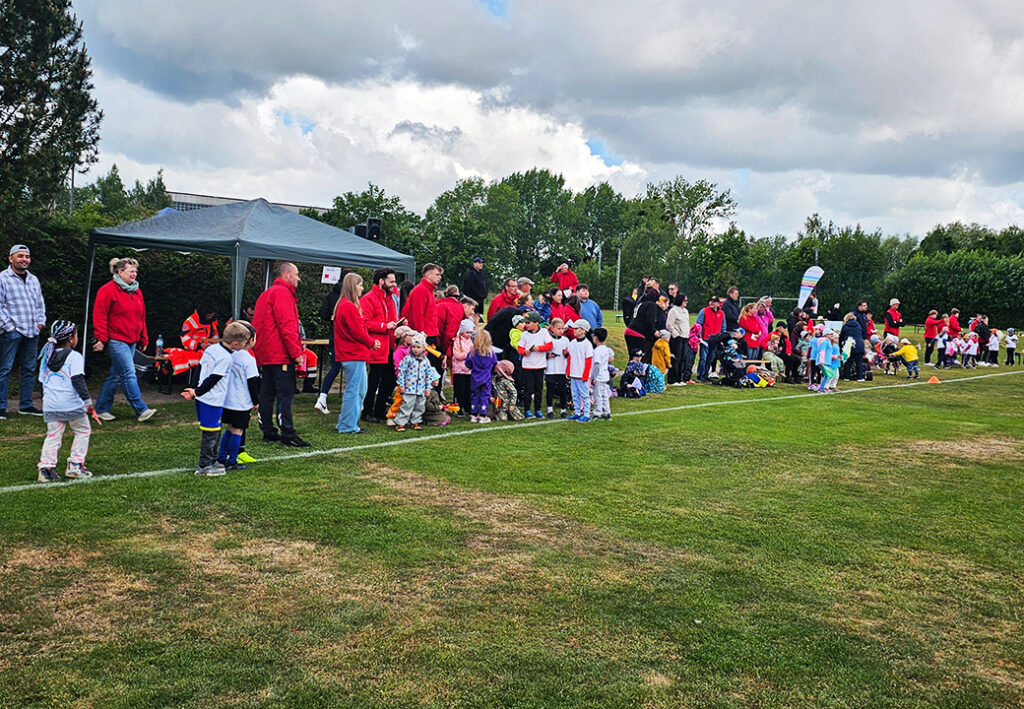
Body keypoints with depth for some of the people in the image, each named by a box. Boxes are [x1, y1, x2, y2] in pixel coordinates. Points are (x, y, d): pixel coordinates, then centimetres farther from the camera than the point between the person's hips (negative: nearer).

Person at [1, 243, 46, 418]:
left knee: (29, 369, 10)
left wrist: (41, 321, 11)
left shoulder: (33, 280, 16)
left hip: (32, 332, 7)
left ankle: (25, 404, 18)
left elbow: (40, 303, 23)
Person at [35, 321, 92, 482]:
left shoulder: (46, 356, 15)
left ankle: (45, 467, -2)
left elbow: (42, 380, 21)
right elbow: (78, 381, -15)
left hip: (50, 406, 6)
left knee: (53, 435, 8)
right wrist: (87, 400, -14)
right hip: (72, 404, -6)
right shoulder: (74, 356, -6)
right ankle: (75, 464, 4)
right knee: (82, 431, 9)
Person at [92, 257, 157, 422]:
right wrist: (102, 339, -14)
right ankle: (141, 410, -11)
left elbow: (141, 318, 21)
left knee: (116, 376, 11)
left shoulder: (136, 291, 16)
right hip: (116, 340, -8)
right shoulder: (108, 290, -8)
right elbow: (99, 315, -10)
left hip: (131, 341, 8)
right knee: (129, 374, -12)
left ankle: (101, 408, 20)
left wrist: (144, 339, 20)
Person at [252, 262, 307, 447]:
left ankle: (268, 431, 16)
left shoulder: (265, 294, 21)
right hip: (281, 355, -10)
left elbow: (256, 325, 22)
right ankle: (288, 434, -8)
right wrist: (296, 352, -18)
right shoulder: (282, 293, -11)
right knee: (285, 395, -8)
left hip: (264, 354, 10)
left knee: (266, 394, 11)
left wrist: (257, 349, 22)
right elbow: (287, 326, -19)